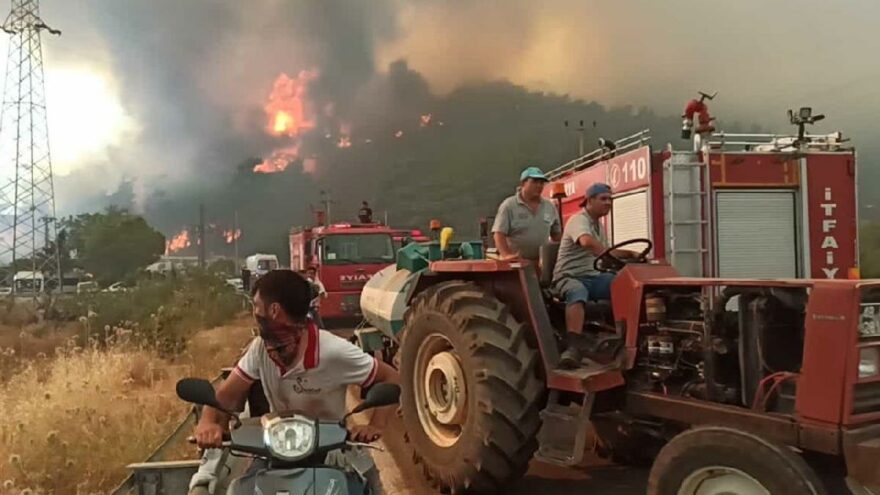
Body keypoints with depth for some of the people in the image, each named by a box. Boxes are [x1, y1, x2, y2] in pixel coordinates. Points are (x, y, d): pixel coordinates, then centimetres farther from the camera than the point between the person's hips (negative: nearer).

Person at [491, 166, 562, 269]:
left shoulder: (549, 206, 10)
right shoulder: (509, 205, -6)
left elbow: (556, 234, 19)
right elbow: (499, 233, -13)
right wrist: (506, 255, -26)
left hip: (542, 263, 5)